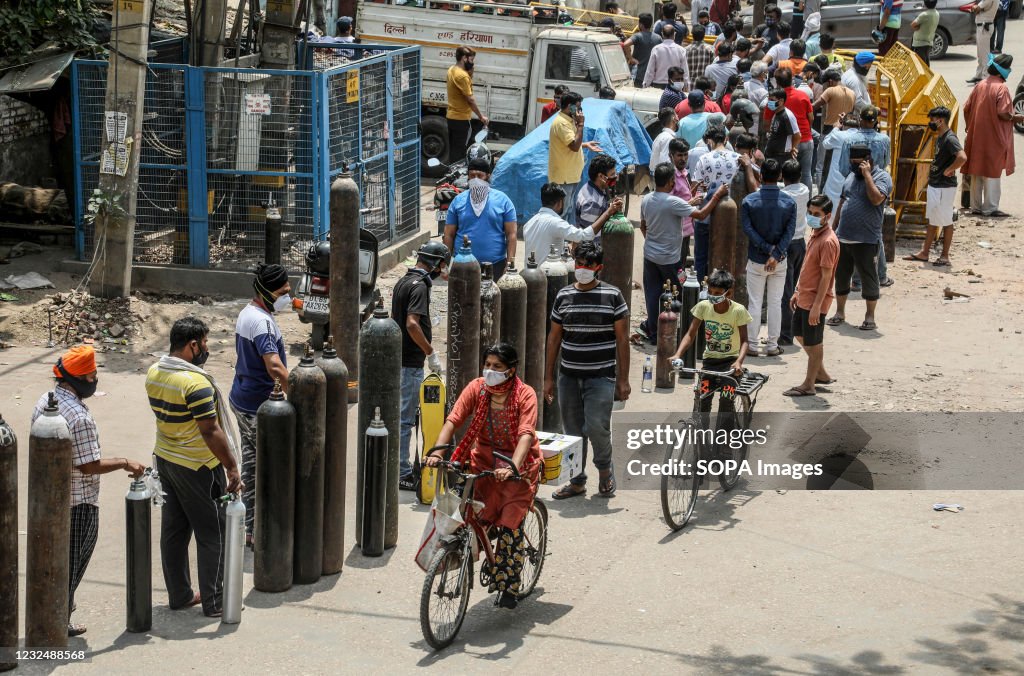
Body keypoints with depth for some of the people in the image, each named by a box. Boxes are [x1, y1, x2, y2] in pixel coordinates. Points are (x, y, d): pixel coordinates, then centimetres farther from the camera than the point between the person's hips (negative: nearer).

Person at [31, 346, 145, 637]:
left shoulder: (44, 402, 0)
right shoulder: (79, 417, -28)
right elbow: (89, 465, -26)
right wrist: (125, 463, -14)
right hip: (77, 503, -8)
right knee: (71, 563, 7)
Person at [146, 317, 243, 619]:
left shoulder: (154, 373, 1)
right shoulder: (196, 383, -25)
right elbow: (211, 431, -24)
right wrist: (232, 469, -18)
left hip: (165, 458, 8)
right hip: (198, 467, -8)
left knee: (174, 530, 15)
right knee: (212, 533, 4)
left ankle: (179, 595, 24)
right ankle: (214, 602, 9)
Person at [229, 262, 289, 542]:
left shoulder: (246, 313, 10)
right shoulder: (261, 322, -23)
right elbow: (275, 367, -33)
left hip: (242, 400, 10)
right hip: (259, 408, -10)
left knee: (250, 463, 17)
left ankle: (250, 527, 26)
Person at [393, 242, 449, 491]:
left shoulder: (403, 281, 14)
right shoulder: (419, 286, -16)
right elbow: (412, 324, -26)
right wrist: (431, 353, -19)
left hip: (399, 357, 10)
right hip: (410, 363, -10)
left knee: (403, 415, 17)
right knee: (405, 418, -5)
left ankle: (401, 468, 24)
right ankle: (402, 474, -1)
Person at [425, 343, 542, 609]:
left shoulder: (525, 395, -16)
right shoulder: (477, 388, -6)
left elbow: (526, 434, -28)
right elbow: (453, 420, -14)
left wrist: (512, 466, -44)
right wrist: (438, 451, -30)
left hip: (518, 463, -3)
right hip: (484, 459, 3)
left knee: (510, 523, -11)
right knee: (475, 516, -14)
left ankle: (509, 587, 0)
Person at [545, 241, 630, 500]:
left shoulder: (612, 296, -2)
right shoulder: (563, 296, 7)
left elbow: (622, 339, -1)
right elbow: (554, 338, 12)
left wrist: (623, 379, -4)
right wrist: (548, 377, 9)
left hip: (601, 376, -4)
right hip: (569, 376, 4)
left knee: (596, 426, -15)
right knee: (573, 430, 8)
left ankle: (605, 469, 13)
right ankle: (577, 480, 21)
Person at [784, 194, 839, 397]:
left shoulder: (828, 241, -20)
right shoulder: (815, 235, 9)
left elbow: (826, 276, -22)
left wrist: (817, 306, -22)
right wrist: (797, 292, 18)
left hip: (815, 300, -10)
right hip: (804, 297, 10)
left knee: (813, 342, 2)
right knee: (799, 333, 20)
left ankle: (808, 385, 14)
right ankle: (821, 374, 33)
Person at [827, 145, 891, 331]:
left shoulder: (882, 177, -7)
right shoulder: (852, 176, 14)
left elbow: (876, 199, -26)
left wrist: (867, 174, -20)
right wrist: (835, 227, 18)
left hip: (866, 240, -7)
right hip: (843, 238, 7)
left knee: (869, 278, 1)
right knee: (841, 276, 13)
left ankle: (870, 317, 11)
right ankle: (840, 312, 26)